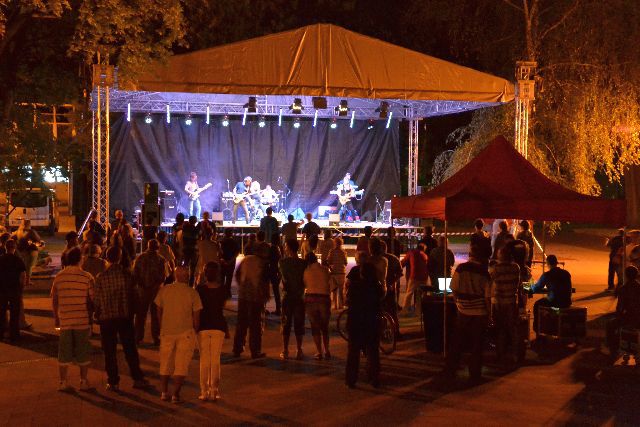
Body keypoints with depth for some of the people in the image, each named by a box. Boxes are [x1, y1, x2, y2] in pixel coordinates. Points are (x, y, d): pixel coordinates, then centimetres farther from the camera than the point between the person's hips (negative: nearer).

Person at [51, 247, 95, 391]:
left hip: (64, 320, 2)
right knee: (83, 352, 9)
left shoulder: (59, 277, 0)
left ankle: (63, 382, 13)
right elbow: (92, 299, -7)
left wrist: (56, 317, 15)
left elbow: (54, 299, 5)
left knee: (64, 352, 10)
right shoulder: (86, 277, -8)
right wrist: (91, 314, 8)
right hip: (82, 320, -2)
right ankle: (83, 381, 13)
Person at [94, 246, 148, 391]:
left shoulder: (101, 277, -9)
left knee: (110, 351, 7)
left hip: (106, 318, -1)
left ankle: (113, 382, 10)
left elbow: (96, 299, -4)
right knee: (130, 349, 10)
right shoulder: (127, 275, -6)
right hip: (125, 317, 1)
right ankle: (138, 379, 13)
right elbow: (133, 296, -1)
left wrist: (97, 314, 12)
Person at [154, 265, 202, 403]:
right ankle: (176, 394, 0)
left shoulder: (164, 290, 0)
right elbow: (196, 316, -6)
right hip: (186, 332, -3)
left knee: (165, 364, 17)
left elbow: (159, 312, 8)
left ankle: (164, 392, 22)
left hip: (167, 331, 3)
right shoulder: (192, 293, -8)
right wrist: (196, 330, 10)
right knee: (181, 365, 4)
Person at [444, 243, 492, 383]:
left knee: (457, 342, 12)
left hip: (463, 311, 1)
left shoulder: (460, 268, -7)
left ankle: (450, 370, 18)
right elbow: (487, 297, -7)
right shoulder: (484, 273, -8)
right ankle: (474, 374, 11)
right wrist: (488, 313, 4)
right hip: (480, 313, -1)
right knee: (477, 345, 7)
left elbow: (454, 289, -2)